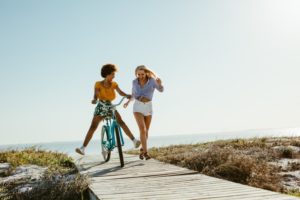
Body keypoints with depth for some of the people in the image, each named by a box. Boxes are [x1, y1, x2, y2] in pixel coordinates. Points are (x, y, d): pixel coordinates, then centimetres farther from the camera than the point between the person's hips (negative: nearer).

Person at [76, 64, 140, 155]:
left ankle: (134, 140, -15)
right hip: (100, 107, -2)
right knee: (93, 127, -13)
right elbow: (96, 95, -22)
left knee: (121, 122, -17)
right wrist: (94, 100, -45)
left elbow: (121, 92, -12)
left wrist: (127, 95, -32)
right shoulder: (98, 84, -10)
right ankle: (83, 148, -12)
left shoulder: (114, 84, -1)